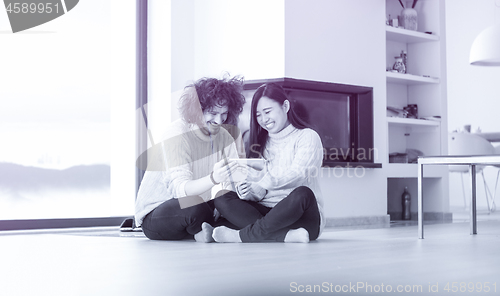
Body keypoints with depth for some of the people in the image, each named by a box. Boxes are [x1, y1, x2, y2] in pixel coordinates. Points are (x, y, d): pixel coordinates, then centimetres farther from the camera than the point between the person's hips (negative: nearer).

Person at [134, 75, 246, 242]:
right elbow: (181, 188, -34)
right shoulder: (177, 134, -20)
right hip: (155, 214, -6)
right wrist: (213, 179, -53)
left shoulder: (224, 136, 1)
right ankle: (197, 230, -6)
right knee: (194, 206, -36)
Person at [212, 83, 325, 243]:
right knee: (222, 199, -18)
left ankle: (242, 235, -28)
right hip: (264, 211, 5)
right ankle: (287, 235, -35)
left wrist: (262, 187, -30)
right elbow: (254, 179, 9)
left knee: (302, 194, -37)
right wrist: (246, 190, -16)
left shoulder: (307, 136, 3)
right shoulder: (260, 143, 20)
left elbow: (298, 173, -15)